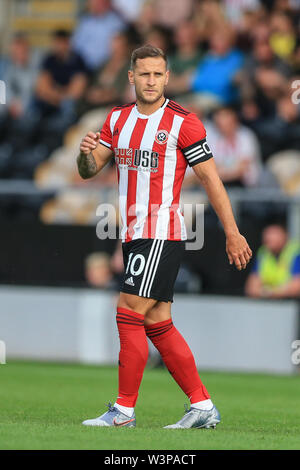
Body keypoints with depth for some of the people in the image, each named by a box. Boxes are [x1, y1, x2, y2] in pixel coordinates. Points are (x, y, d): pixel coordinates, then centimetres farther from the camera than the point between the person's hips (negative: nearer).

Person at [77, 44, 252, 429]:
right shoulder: (118, 119, 12)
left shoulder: (183, 123, -7)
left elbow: (210, 179, -6)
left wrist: (233, 234, -6)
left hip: (162, 234, -7)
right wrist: (87, 153, -13)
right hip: (133, 235, 7)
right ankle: (203, 407, 12)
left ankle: (124, 410, -6)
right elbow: (88, 171, 12)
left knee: (129, 313, -12)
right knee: (158, 324, 7)